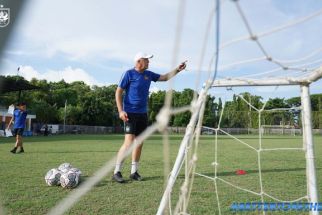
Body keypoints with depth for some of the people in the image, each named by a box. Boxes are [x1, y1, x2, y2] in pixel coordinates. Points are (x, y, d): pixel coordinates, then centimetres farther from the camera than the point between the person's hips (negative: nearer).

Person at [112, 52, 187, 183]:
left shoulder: (148, 74, 12)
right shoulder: (129, 74, -5)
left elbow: (165, 77, 22)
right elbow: (118, 92, -6)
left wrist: (177, 70, 10)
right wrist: (120, 111, -14)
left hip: (143, 113, 7)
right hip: (130, 113, -6)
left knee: (139, 142, 7)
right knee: (129, 142, -14)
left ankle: (134, 172, 17)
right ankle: (116, 172, -4)